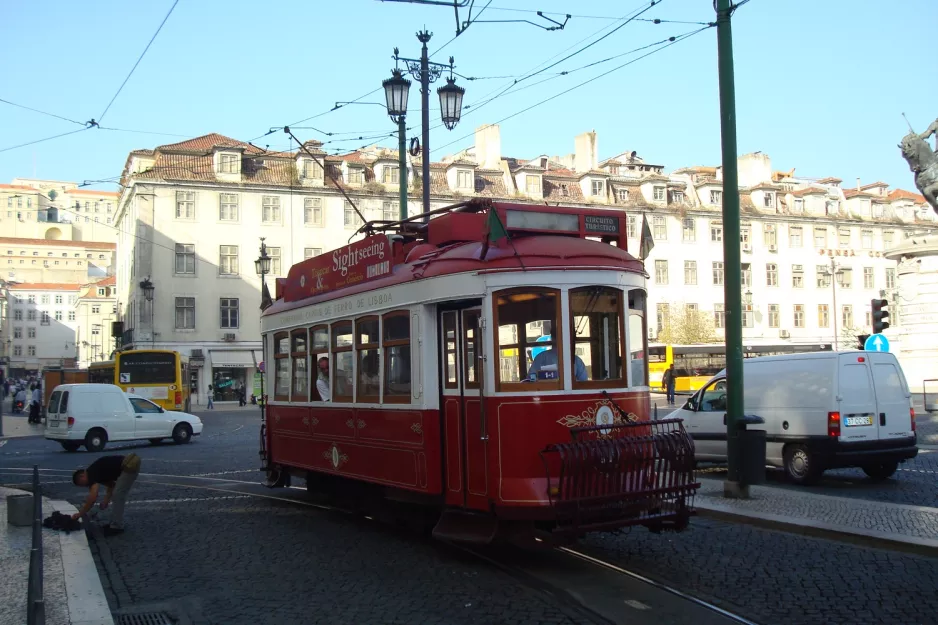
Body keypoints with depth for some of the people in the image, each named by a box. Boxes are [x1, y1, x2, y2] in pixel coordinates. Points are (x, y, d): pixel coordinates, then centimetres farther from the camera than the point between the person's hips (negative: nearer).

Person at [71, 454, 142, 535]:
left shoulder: (92, 473, -10)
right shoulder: (96, 472, 18)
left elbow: (93, 497, -19)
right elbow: (111, 485, 24)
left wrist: (80, 514, -10)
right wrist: (106, 501, 10)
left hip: (130, 467, -10)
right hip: (129, 466, 10)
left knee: (117, 496, -6)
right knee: (117, 496, 18)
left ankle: (117, 526, 1)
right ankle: (115, 523, 24)